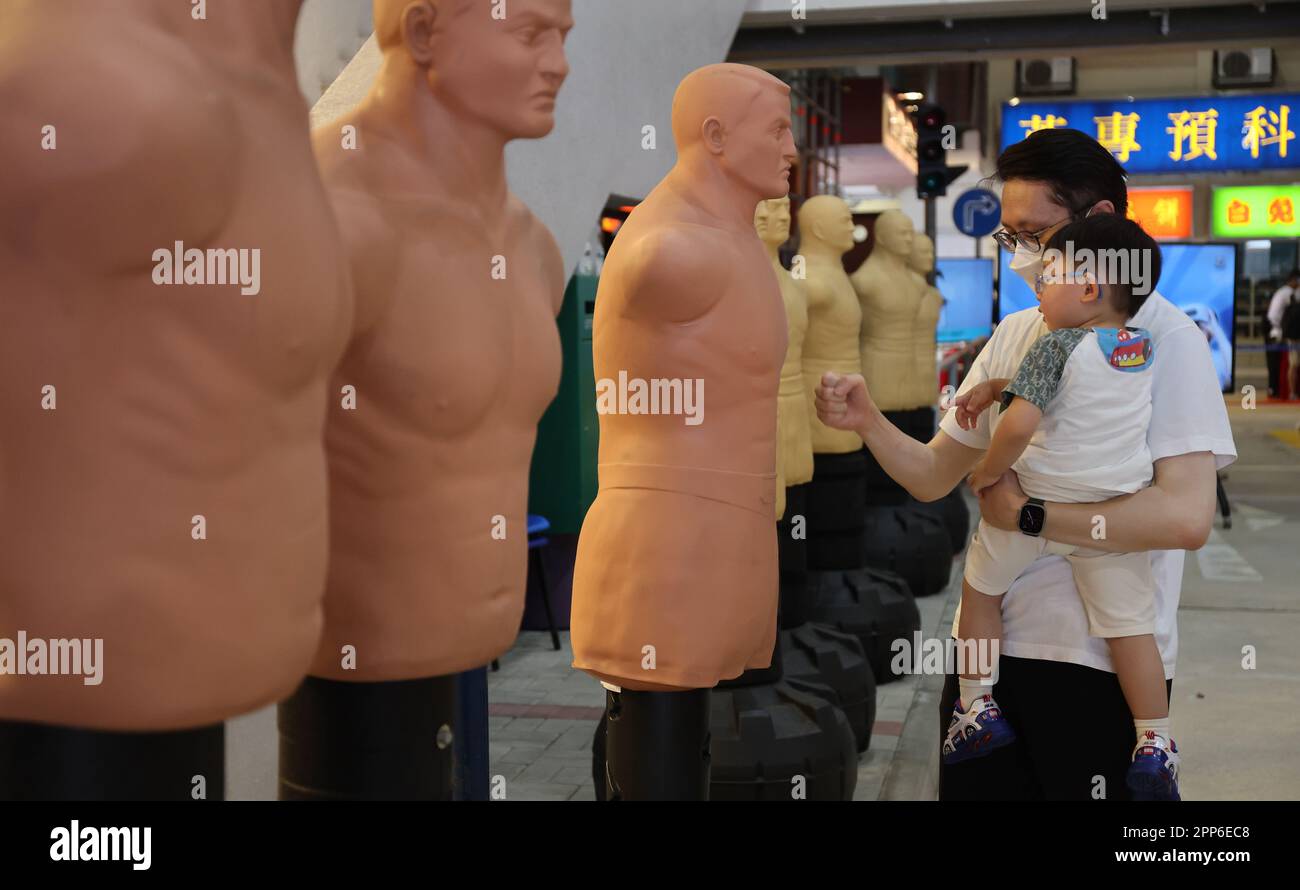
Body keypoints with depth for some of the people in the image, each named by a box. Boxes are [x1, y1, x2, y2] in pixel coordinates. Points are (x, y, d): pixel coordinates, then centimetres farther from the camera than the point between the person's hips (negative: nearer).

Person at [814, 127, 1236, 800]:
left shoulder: (1166, 339, -9)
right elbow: (933, 475, 10)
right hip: (989, 642, 6)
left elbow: (1186, 516, -21)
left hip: (1104, 662, -5)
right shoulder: (1015, 335, 10)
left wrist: (1027, 513, -16)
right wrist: (869, 422, -8)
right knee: (969, 787, 13)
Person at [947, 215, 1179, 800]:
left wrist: (987, 473, -10)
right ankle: (1154, 744, 11)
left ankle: (975, 707, 20)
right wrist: (991, 388, 14)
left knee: (981, 588, 18)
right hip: (1115, 510, 4)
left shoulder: (1059, 345, -15)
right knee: (1129, 623, 10)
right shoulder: (1147, 350, 6)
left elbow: (1019, 422, -26)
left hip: (1034, 502, -4)